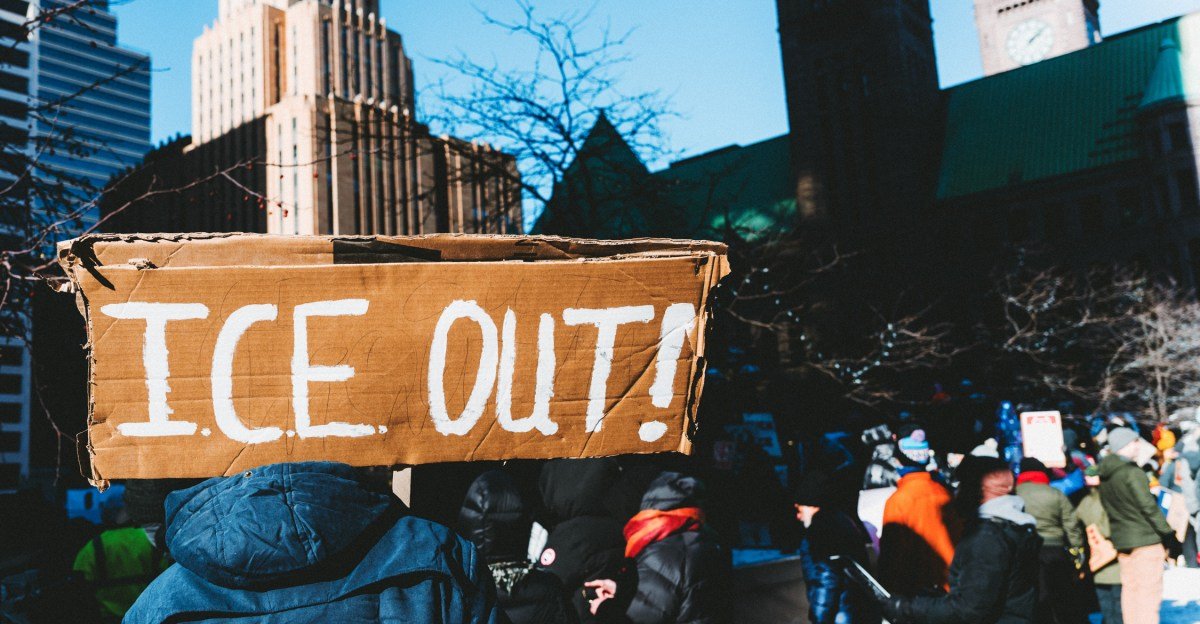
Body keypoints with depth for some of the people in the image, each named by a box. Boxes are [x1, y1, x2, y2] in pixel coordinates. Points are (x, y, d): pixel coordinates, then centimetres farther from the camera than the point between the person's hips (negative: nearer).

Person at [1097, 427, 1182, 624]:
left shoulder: (1104, 475, 9)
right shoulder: (1133, 473, -16)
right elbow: (1149, 507, -16)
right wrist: (1168, 534, -8)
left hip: (1120, 539, 8)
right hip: (1145, 538, -8)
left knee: (1129, 588, 12)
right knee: (1149, 591, -4)